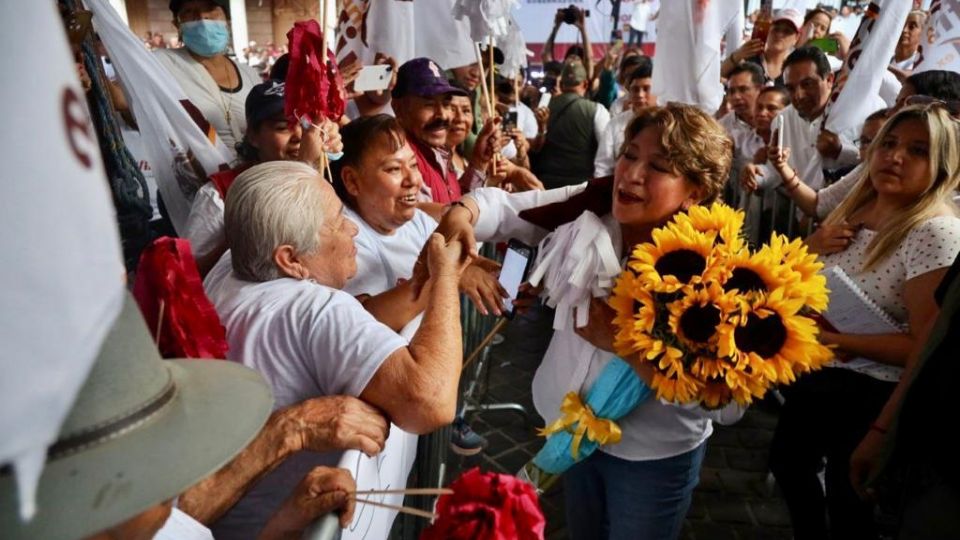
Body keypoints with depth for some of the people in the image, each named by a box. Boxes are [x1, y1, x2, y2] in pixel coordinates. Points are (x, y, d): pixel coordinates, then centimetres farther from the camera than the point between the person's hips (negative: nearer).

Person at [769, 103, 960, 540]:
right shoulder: (854, 208, -1)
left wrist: (834, 340, -22)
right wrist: (812, 245, -10)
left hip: (870, 394, -8)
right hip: (815, 374, 8)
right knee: (788, 461, 28)